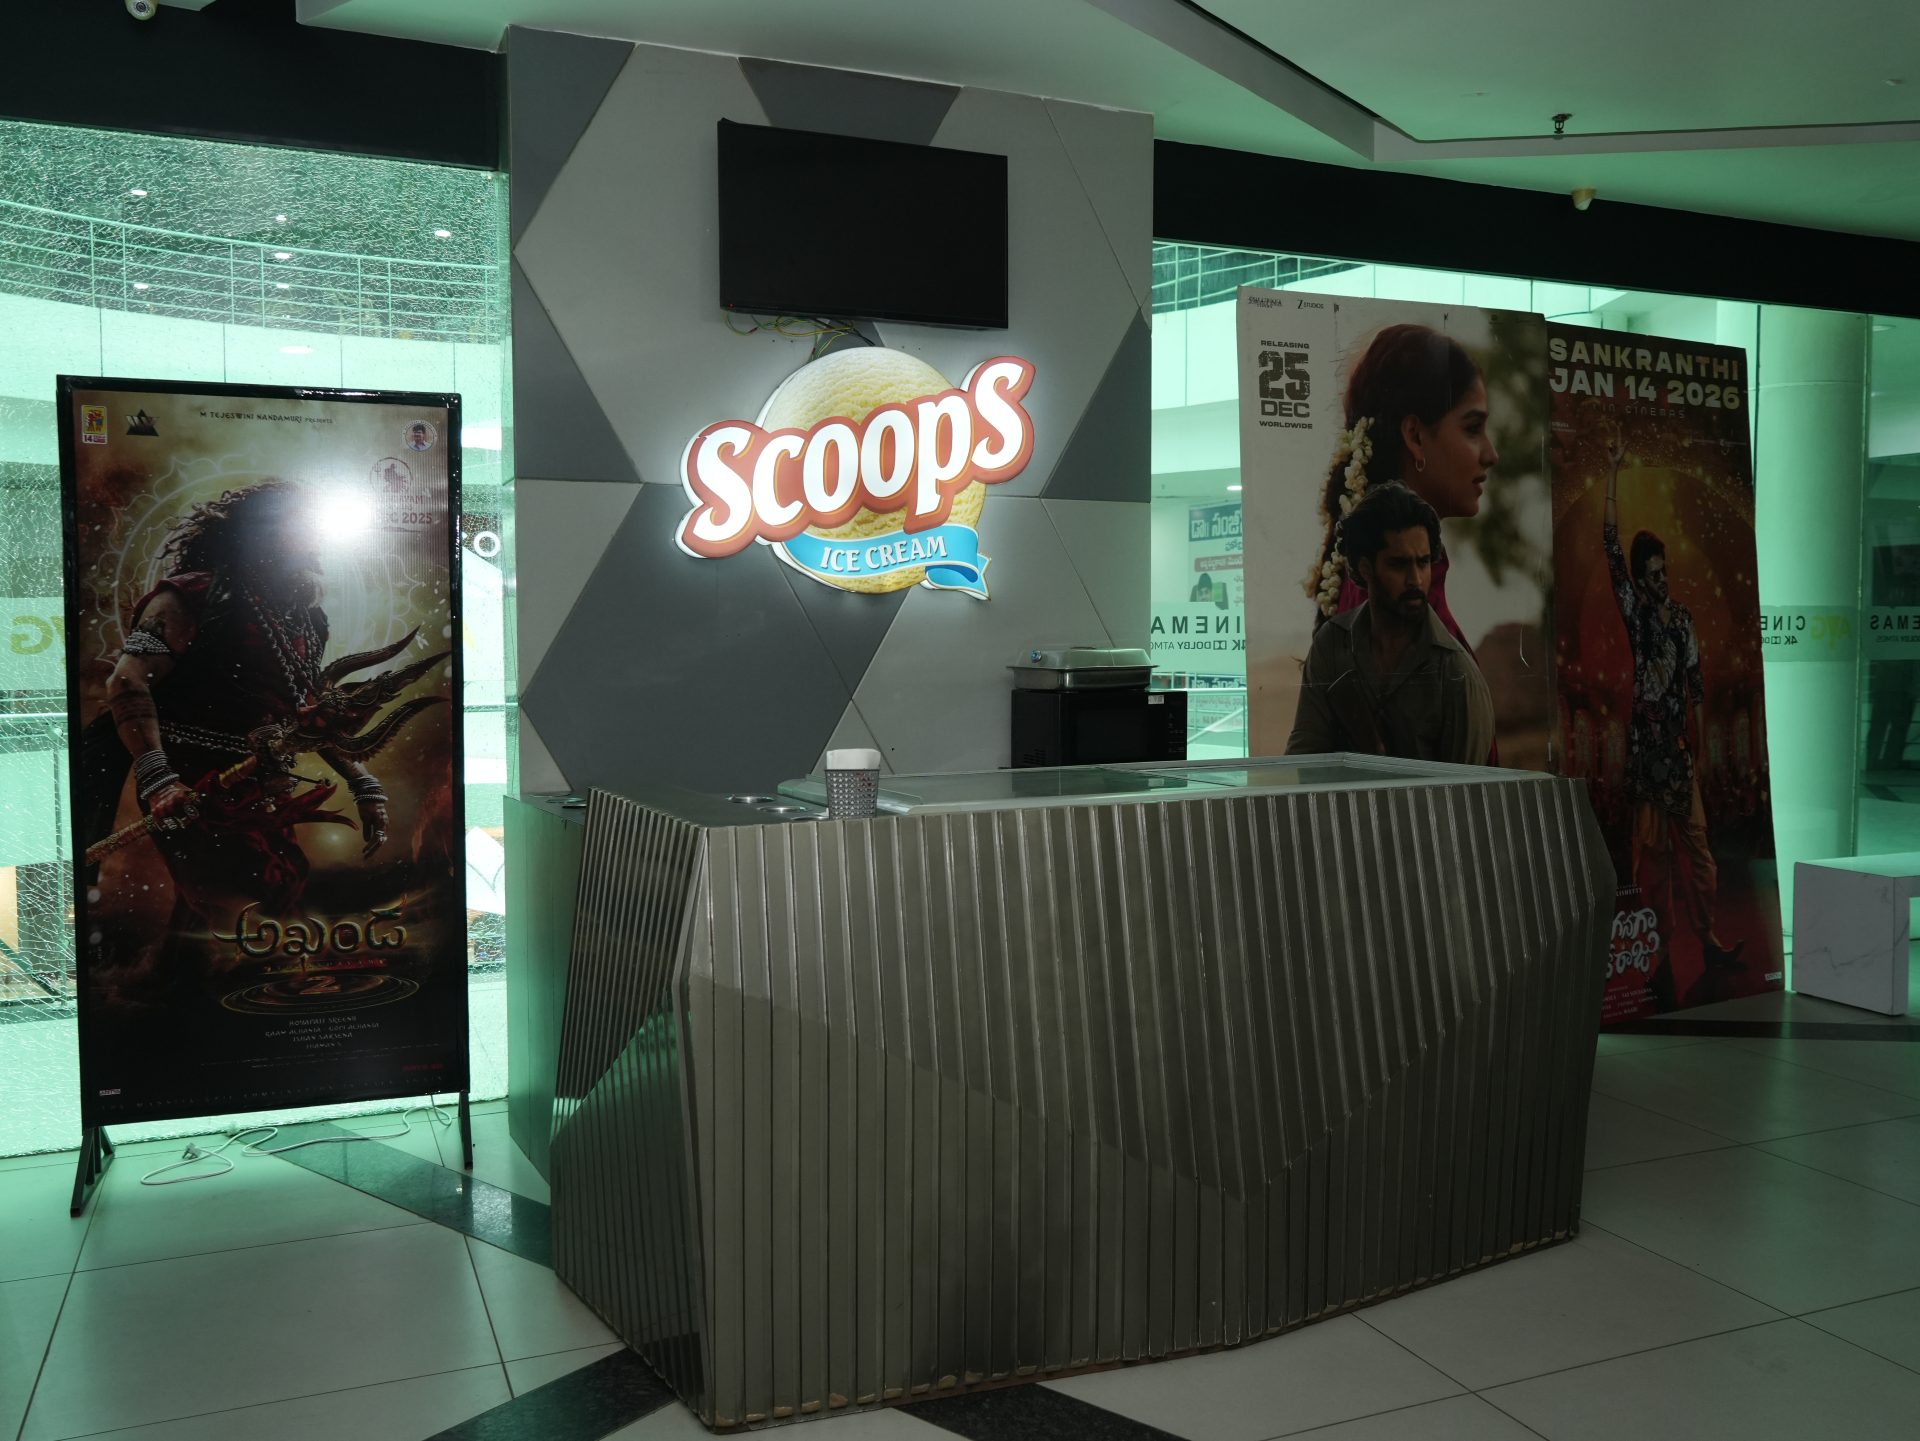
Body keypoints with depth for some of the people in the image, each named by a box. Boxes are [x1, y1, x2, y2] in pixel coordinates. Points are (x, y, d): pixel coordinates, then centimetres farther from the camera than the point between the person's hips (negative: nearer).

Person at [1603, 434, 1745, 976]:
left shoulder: (1683, 618, 11)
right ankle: (1660, 945, 8)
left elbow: (1697, 683, 12)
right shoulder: (1635, 611, 1)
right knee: (1652, 844, 1)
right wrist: (1612, 473, -12)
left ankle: (1707, 938, 9)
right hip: (1645, 736, -3)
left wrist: (1701, 743, 6)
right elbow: (1611, 545, -8)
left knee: (1696, 838, 3)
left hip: (1677, 739, 3)